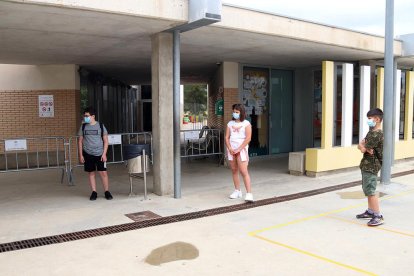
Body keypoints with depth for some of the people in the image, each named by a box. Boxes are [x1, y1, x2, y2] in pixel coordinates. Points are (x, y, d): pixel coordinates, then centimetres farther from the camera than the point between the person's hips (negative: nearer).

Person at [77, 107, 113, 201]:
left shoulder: (101, 126, -2)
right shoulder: (83, 127, 4)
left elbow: (105, 141, 0)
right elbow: (80, 141, 8)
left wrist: (104, 154, -8)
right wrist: (81, 155, 2)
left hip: (100, 154, -2)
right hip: (88, 154, 2)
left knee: (103, 172, -3)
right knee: (91, 173, 7)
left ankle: (107, 192, 8)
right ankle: (94, 192, 16)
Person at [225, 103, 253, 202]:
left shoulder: (246, 123, -2)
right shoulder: (230, 123, 11)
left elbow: (248, 138, -10)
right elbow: (227, 137, 7)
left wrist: (238, 149, -15)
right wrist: (230, 148, -9)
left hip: (241, 149, -5)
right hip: (231, 149, 5)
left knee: (244, 171, -12)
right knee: (234, 171, 9)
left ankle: (249, 194, -13)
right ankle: (237, 191, 20)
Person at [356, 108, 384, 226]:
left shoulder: (377, 135, -19)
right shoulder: (371, 132, 13)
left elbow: (363, 149, -20)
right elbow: (360, 145, 12)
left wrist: (363, 147, 1)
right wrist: (365, 148, -9)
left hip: (371, 166, -10)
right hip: (367, 165, 10)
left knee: (370, 191, -11)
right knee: (368, 190, 17)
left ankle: (378, 216, -8)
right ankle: (370, 211, 28)